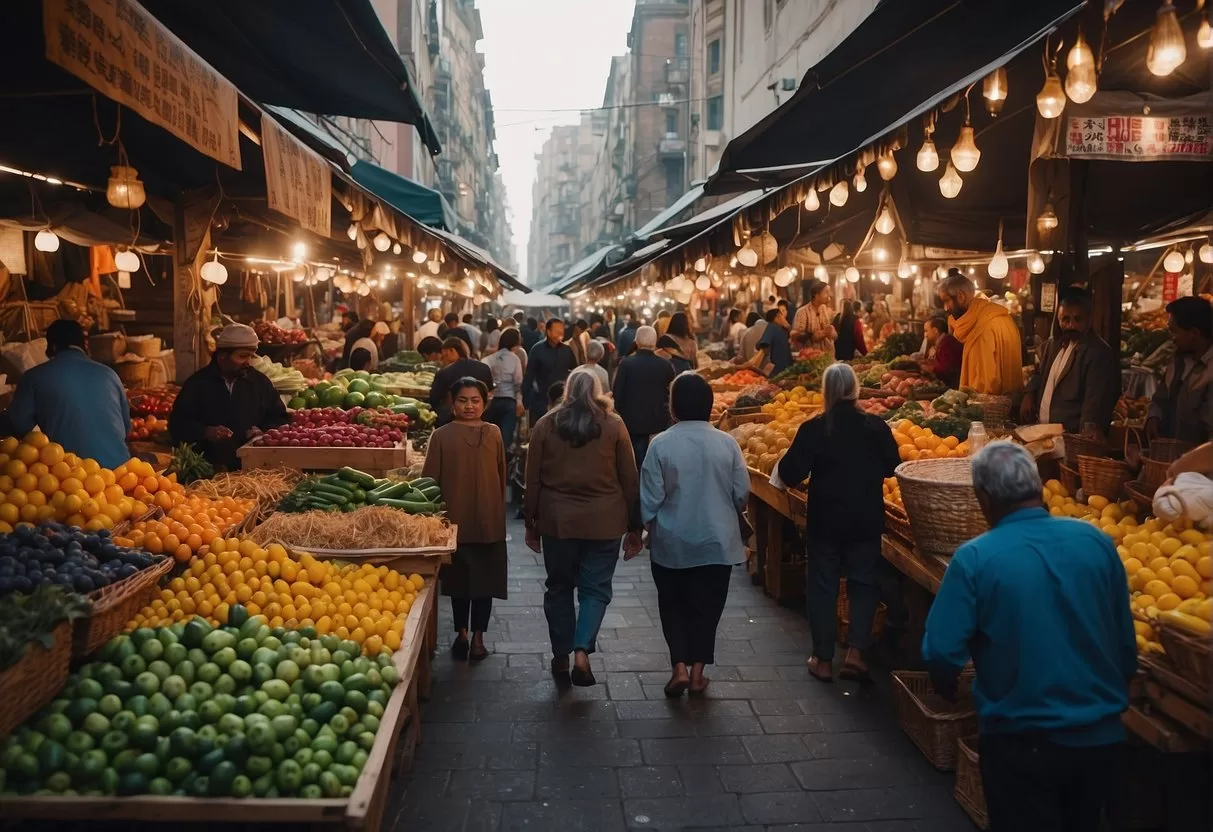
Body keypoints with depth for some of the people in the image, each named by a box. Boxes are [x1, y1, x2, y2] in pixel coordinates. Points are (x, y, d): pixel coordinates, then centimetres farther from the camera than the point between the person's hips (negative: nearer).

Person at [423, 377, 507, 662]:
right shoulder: (442, 436, -3)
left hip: (488, 521, 1)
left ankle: (478, 636, 17)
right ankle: (461, 632, 20)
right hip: (455, 519, -1)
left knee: (485, 579, 8)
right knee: (458, 578, 11)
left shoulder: (493, 433, -2)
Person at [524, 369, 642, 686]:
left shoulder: (545, 425, 2)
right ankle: (582, 651, -8)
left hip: (557, 519, 1)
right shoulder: (613, 425, -1)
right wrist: (634, 527, 8)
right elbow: (629, 479, 1)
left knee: (559, 586, 16)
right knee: (595, 588, 8)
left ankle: (561, 657, 24)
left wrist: (531, 523, 13)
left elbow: (533, 479, 4)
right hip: (604, 520, -1)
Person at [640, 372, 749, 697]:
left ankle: (679, 667, 8)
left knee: (673, 605, 16)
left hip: (671, 542, -1)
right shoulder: (727, 443, -8)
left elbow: (650, 497, -9)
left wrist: (649, 528, 8)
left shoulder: (661, 444, -14)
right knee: (706, 607, 14)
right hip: (717, 541, 1)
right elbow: (742, 494, -2)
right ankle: (697, 671, 19)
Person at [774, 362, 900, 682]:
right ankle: (855, 650, 5)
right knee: (863, 582, 14)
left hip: (825, 521, -1)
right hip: (866, 521, 1)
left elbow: (790, 474, -12)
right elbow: (892, 466, 4)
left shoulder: (813, 429, -13)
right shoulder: (876, 427, -7)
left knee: (822, 584, 10)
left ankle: (823, 659, 16)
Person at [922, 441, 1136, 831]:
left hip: (1022, 743, -5)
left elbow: (941, 652, -16)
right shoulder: (1096, 540, -7)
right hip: (1102, 737, 5)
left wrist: (948, 688, 7)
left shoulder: (974, 558, -18)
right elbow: (1126, 642, 3)